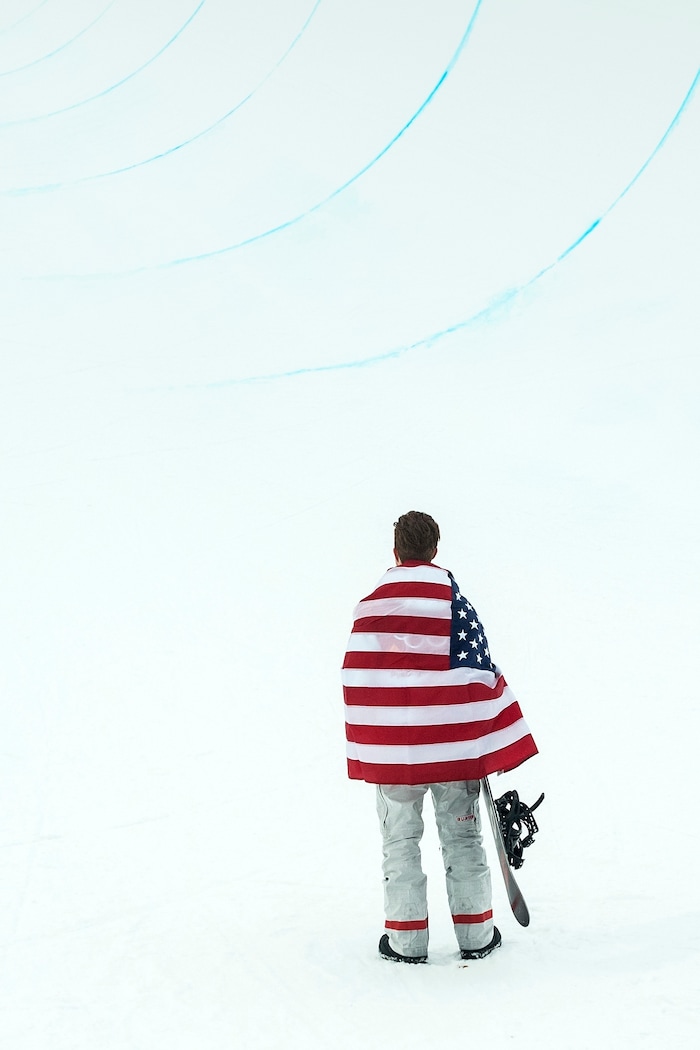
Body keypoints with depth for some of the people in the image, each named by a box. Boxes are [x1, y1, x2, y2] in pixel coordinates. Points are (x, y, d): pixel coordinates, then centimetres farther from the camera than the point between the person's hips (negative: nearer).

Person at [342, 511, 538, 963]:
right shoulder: (454, 600, -7)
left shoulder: (370, 605, -3)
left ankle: (406, 941, 14)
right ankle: (476, 936, 18)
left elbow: (358, 680, 1)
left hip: (390, 747, 1)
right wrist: (489, 747, 1)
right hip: (452, 744, 0)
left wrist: (368, 750, 10)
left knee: (400, 841, 11)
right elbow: (479, 675, -6)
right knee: (462, 838, 12)